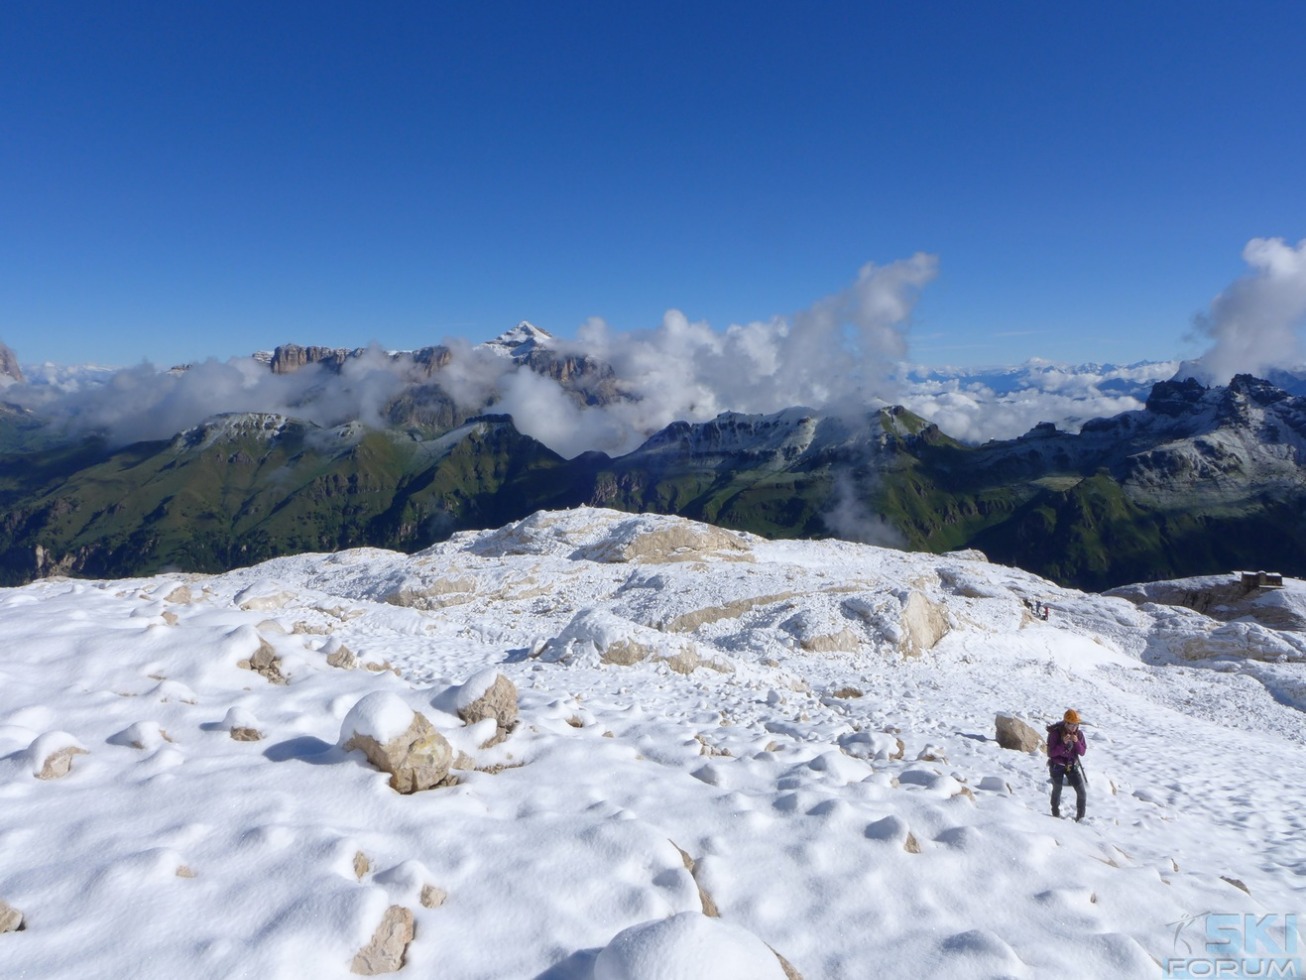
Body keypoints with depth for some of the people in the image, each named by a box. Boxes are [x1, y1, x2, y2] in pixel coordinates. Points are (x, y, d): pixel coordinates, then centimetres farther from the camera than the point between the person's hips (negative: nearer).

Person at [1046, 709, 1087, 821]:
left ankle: (1080, 816, 18)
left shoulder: (1078, 734, -7)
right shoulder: (1055, 733, -20)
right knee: (1057, 790, 11)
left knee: (1082, 792, -1)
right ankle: (1056, 815, 31)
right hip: (1057, 766, -3)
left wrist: (1076, 742, -27)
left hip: (1072, 766, 3)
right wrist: (1063, 743, -33)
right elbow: (1051, 753, -21)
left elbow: (1082, 752, -9)